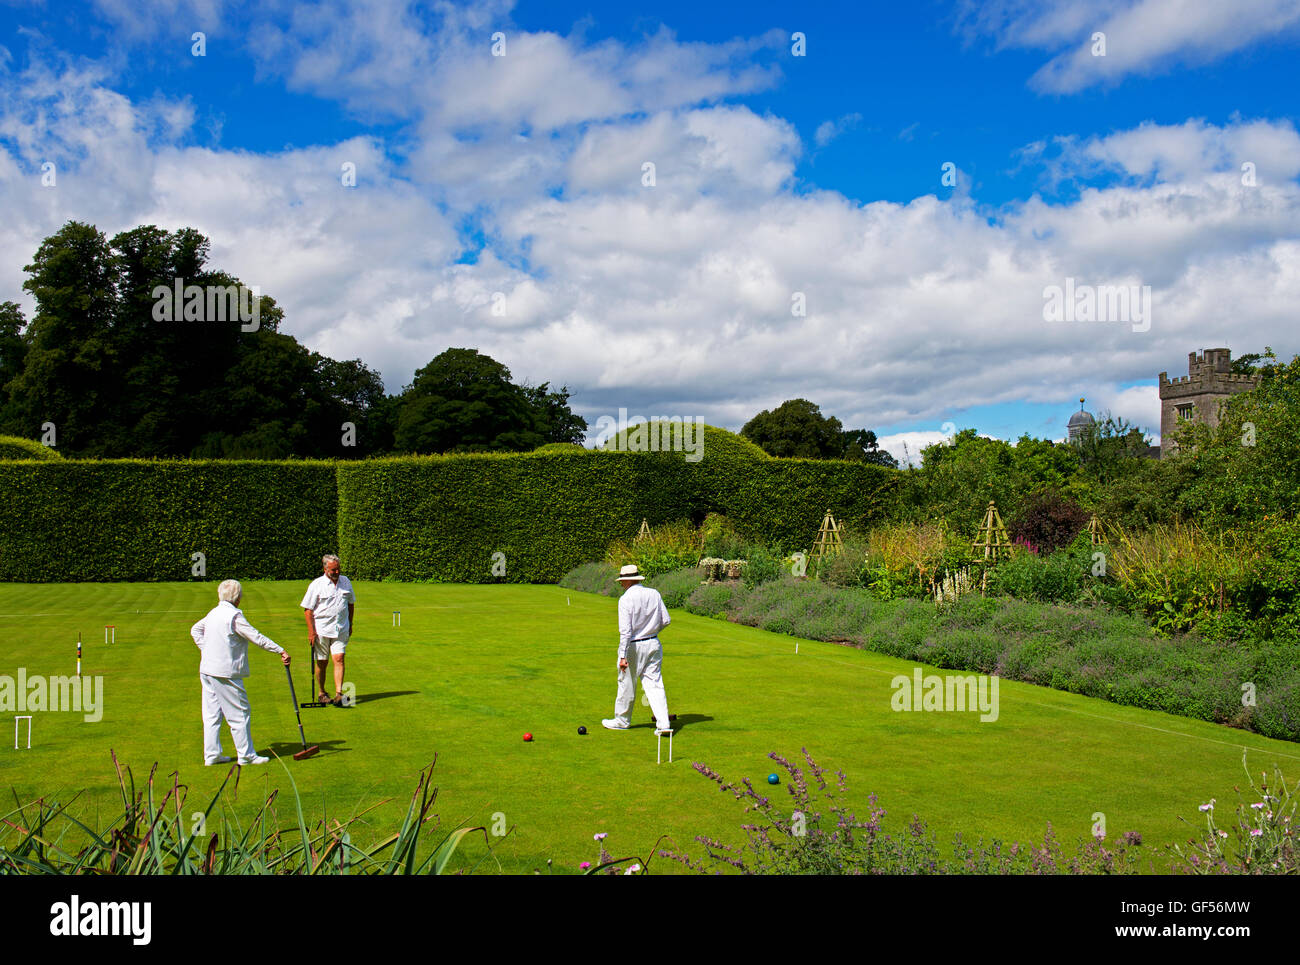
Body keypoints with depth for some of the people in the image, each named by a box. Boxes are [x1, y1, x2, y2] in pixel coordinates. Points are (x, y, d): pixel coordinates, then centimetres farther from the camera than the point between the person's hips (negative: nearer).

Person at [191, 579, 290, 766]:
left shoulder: (214, 612, 11)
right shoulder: (234, 615, -15)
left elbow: (195, 630, 26)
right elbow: (256, 637, -18)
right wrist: (281, 650, -16)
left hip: (208, 670, 9)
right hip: (225, 672, -9)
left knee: (212, 713, 12)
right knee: (240, 713, 0)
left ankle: (211, 754, 17)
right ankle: (246, 755, 6)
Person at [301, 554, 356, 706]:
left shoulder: (346, 582, 7)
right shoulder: (316, 585, -6)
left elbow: (350, 603, 19)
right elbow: (308, 609, -6)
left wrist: (350, 625, 18)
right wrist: (311, 631, -11)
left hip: (341, 629, 2)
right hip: (321, 629, -2)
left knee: (339, 659, -9)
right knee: (322, 662, 6)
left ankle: (339, 695, -12)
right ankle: (321, 694, 23)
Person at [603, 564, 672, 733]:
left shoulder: (626, 599, -16)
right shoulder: (654, 594, 1)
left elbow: (625, 630, -21)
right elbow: (666, 620, 5)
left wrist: (623, 656, -20)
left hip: (633, 646, -5)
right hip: (653, 644, 5)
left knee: (627, 685, 11)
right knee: (654, 684, 5)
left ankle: (622, 721, 26)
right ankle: (663, 723, -4)